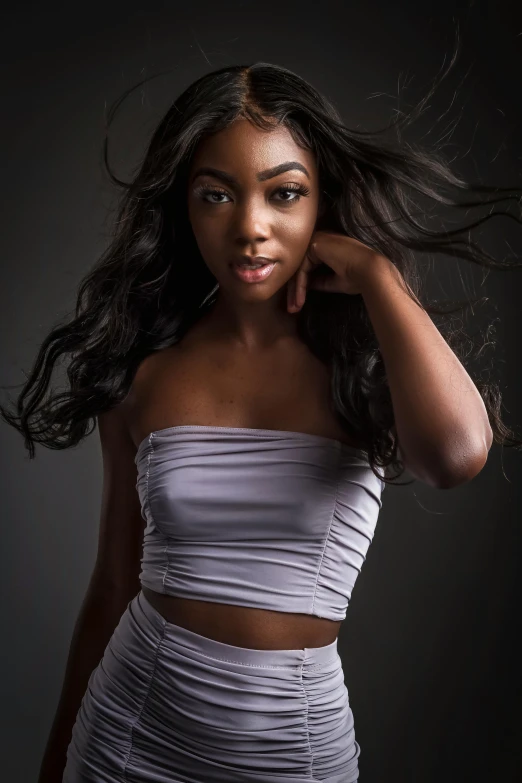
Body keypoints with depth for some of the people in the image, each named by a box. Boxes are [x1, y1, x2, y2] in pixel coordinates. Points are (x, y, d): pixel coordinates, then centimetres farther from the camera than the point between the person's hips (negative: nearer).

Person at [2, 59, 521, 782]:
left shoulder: (367, 367, -10)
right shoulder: (144, 376, -5)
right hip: (134, 723, 1)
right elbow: (113, 585, 3)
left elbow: (457, 453, -33)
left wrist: (376, 271, -20)